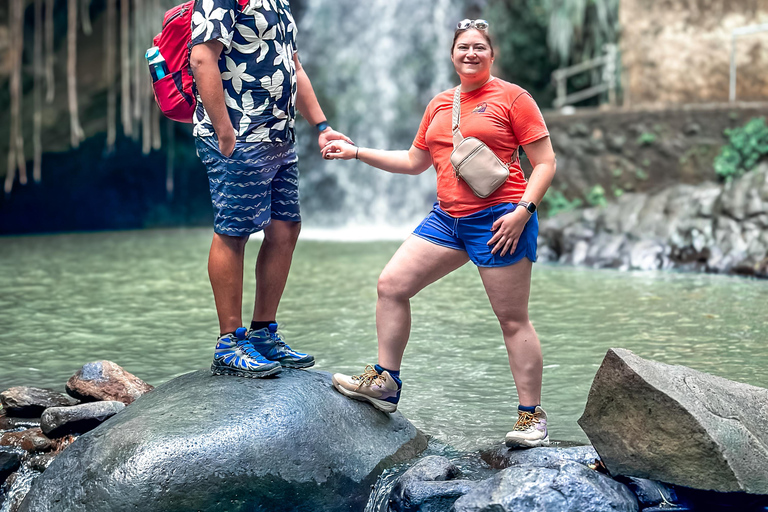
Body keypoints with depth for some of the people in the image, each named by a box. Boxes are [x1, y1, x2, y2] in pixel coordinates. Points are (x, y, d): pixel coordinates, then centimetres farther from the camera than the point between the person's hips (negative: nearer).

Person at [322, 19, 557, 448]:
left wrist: (523, 210, -17)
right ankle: (385, 383, 10)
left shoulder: (512, 97, -2)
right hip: (447, 218, 7)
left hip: (498, 219, -6)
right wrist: (356, 152, 21)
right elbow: (414, 162, 25)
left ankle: (533, 418, 7)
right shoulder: (439, 105, 16)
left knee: (513, 319, -3)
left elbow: (546, 162, -4)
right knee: (391, 284, -1)